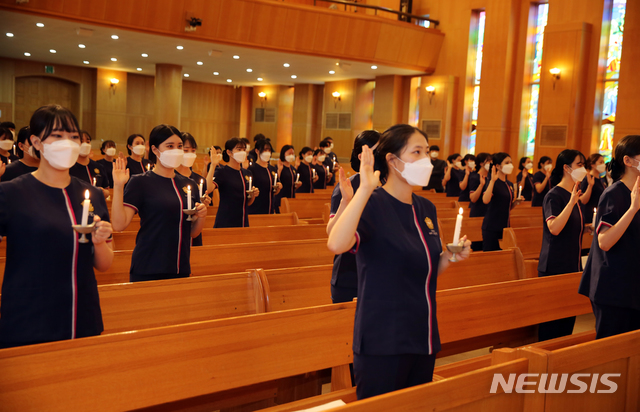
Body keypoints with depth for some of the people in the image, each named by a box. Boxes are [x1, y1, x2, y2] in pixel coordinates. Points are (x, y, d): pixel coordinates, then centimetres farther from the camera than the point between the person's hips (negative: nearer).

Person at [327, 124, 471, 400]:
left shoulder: (426, 209, 8)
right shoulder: (372, 204, -14)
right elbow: (336, 244, -36)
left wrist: (450, 255, 0)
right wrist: (365, 189, -35)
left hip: (423, 340, 7)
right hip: (382, 344, -7)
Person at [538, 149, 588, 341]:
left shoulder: (575, 195, 13)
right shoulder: (554, 195, -12)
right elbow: (554, 228, -27)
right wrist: (571, 202, -29)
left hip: (572, 265, 9)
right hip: (554, 266, -8)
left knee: (569, 315, 13)